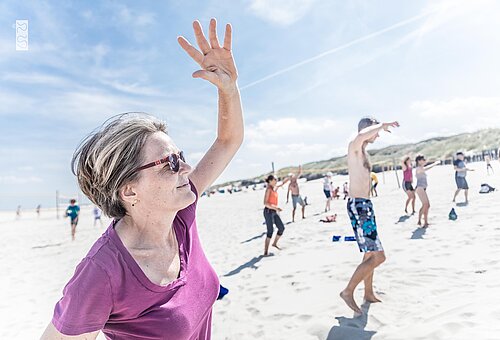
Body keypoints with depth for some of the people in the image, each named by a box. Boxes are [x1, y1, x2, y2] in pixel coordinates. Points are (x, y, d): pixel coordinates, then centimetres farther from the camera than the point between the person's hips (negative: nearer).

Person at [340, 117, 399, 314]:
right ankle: (348, 292, -2)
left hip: (365, 205, 11)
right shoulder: (354, 146, -10)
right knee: (378, 256, -11)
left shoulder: (362, 151, 20)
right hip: (358, 205, -11)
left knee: (370, 254, 19)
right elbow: (361, 135, -36)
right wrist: (381, 125, -19)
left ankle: (369, 294, 33)